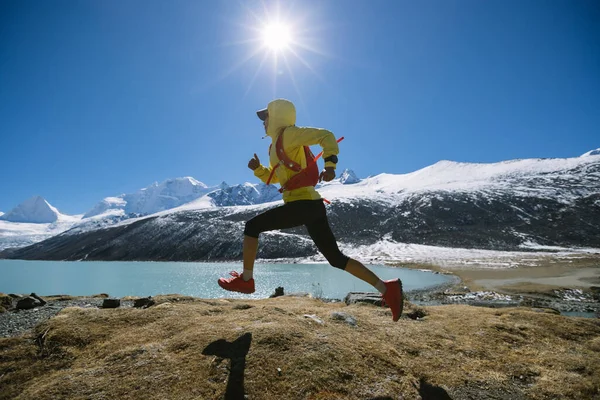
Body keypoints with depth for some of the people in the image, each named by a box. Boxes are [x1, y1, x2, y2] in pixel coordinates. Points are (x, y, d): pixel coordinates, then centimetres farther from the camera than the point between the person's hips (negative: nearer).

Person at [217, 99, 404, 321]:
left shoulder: (287, 134, -3)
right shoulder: (276, 144, 24)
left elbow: (326, 136, -12)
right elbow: (273, 178, 30)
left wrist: (330, 165, -25)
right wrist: (257, 168, 12)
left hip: (303, 204, -10)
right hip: (312, 205, 10)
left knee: (252, 226, 3)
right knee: (336, 258, 10)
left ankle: (245, 280, 15)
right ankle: (386, 288, 10)